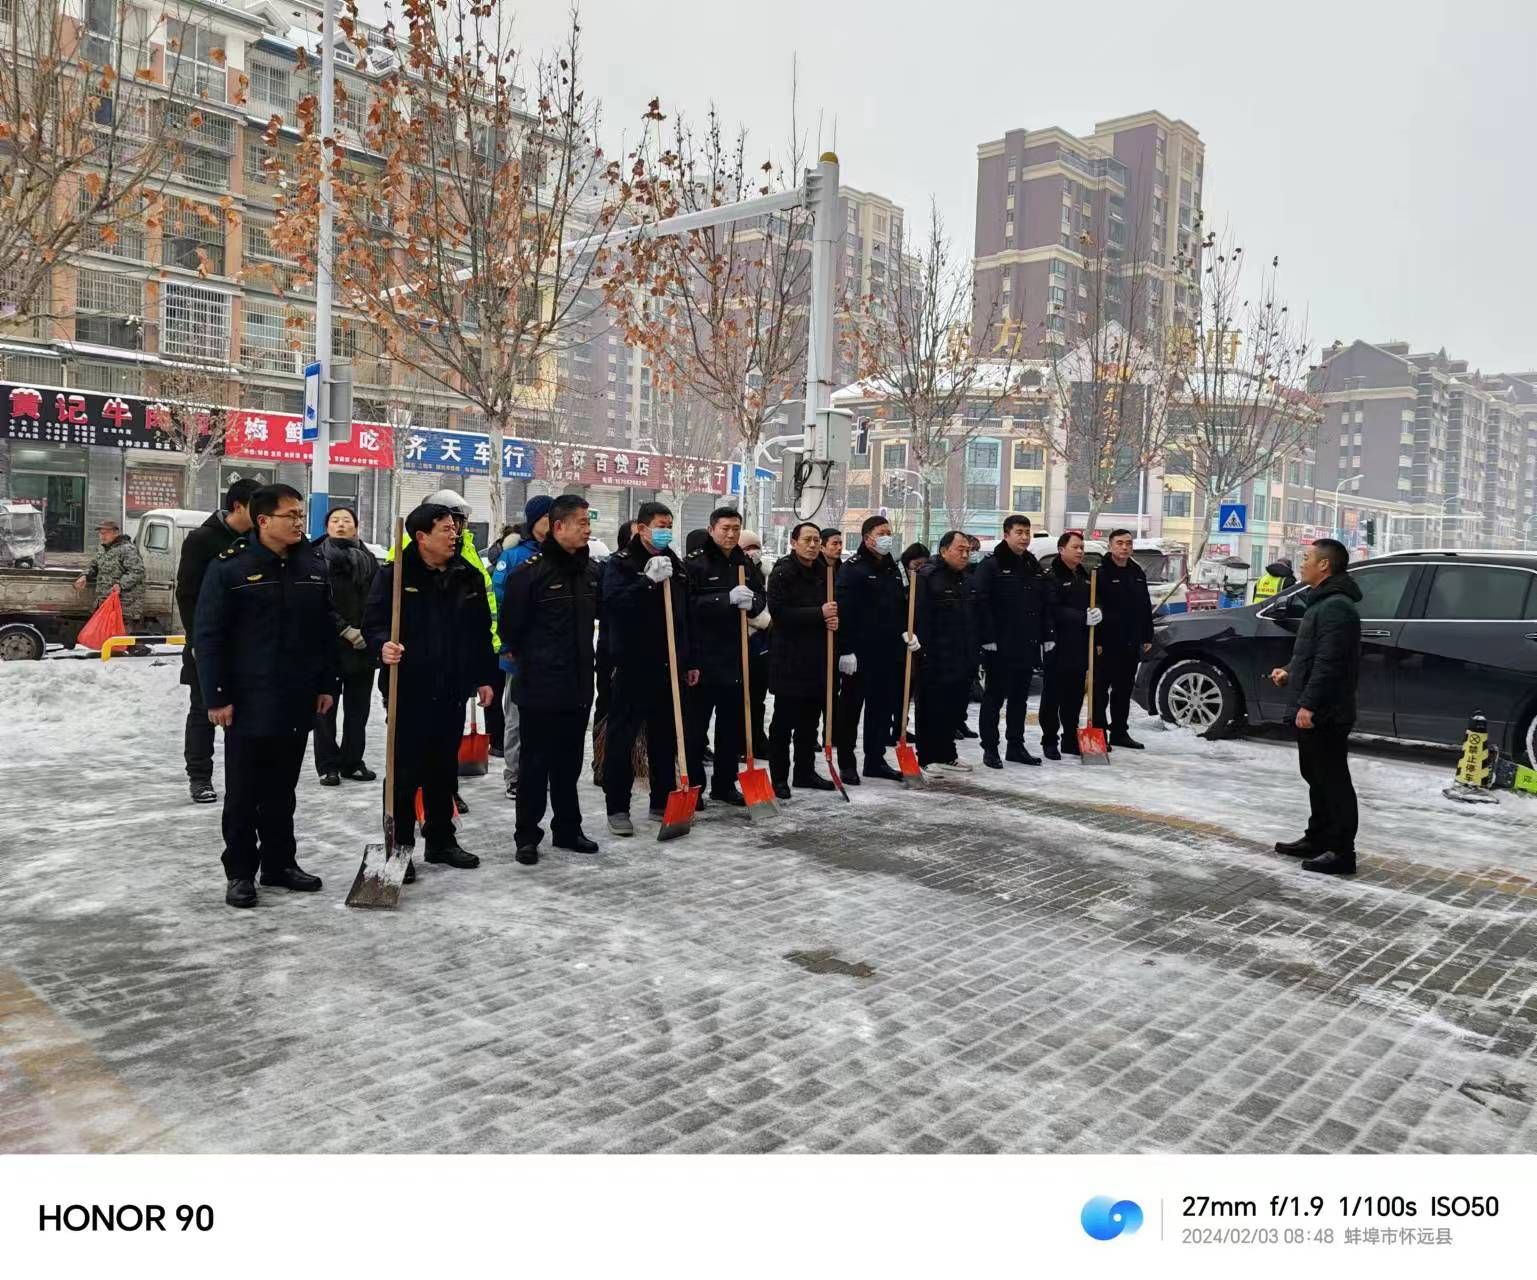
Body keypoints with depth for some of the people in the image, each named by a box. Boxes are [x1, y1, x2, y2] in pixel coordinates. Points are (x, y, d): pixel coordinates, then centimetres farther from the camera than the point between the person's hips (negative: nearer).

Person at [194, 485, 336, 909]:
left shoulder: (314, 565, 7)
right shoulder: (229, 566, -9)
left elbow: (326, 631, 12)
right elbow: (208, 636, -9)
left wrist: (326, 685, 9)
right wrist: (216, 697, -12)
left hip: (297, 703, 5)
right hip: (248, 703, -4)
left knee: (282, 790, 14)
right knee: (244, 793, 5)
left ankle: (280, 863, 25)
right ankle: (240, 872, 16)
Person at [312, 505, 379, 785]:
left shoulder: (368, 559, 9)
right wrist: (345, 630, -16)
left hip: (363, 646, 4)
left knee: (358, 709, 10)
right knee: (326, 709, 4)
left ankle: (352, 762, 20)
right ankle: (328, 766, 11)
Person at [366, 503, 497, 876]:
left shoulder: (468, 576, 8)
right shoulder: (394, 575, -7)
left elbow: (481, 632, 14)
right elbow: (373, 623, -9)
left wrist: (484, 677, 12)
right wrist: (383, 646, -30)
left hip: (452, 691, 5)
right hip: (409, 691, -5)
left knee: (444, 770, 15)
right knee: (405, 772, 1)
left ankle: (441, 840, 27)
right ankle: (399, 846, 11)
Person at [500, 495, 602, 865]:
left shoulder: (591, 569, 6)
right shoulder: (531, 571, -13)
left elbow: (600, 612, 22)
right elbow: (510, 626, -8)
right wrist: (530, 658, 4)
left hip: (579, 685, 6)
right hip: (539, 687, -6)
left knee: (569, 762, 15)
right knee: (536, 763, 3)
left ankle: (567, 829, 26)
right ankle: (527, 835, 14)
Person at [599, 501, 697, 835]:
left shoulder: (675, 564, 14)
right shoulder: (620, 563, -5)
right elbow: (611, 602, -22)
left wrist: (689, 662, 16)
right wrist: (649, 580, -29)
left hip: (668, 666, 6)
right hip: (633, 664, -6)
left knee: (666, 737, 12)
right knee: (622, 737, -1)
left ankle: (662, 802, 23)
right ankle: (617, 807, 7)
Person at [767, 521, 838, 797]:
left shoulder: (823, 572, 13)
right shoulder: (782, 572, -9)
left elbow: (831, 607, 23)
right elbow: (779, 611, -20)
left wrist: (833, 619, -1)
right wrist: (819, 614, -22)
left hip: (817, 659, 7)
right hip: (788, 658, -7)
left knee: (810, 720, 13)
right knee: (784, 721, -1)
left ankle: (805, 772, 24)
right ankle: (779, 778, 6)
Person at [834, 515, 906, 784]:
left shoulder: (893, 568, 15)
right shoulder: (853, 569, -10)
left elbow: (901, 607, 24)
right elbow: (844, 611, -17)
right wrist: (846, 650, -21)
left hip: (888, 653, 8)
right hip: (859, 653, -7)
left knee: (884, 708, 12)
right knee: (851, 708, 3)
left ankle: (876, 760, 22)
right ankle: (847, 763, 11)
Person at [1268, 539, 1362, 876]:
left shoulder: (1336, 607, -18)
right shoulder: (1324, 602, 17)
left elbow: (1329, 663, -24)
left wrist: (1308, 703, -25)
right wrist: (1290, 672, 14)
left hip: (1325, 713, -11)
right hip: (1314, 712, 11)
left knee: (1333, 780, -5)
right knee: (1316, 777, 18)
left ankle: (1341, 852, 0)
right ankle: (1318, 839, 28)